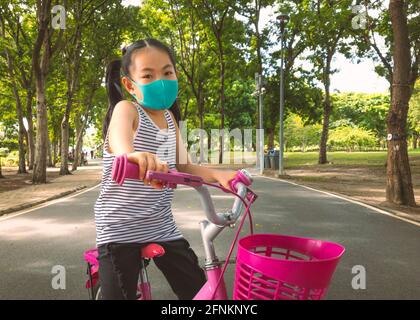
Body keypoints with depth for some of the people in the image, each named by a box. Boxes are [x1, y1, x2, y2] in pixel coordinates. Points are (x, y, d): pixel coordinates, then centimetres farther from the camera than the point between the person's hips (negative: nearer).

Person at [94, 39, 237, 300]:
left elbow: (182, 167, 4)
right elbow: (119, 140, -35)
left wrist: (216, 174, -14)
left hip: (162, 226, 6)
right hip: (120, 228, -5)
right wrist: (134, 155, -59)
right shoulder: (126, 109, -11)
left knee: (199, 289, 10)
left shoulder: (170, 117, 7)